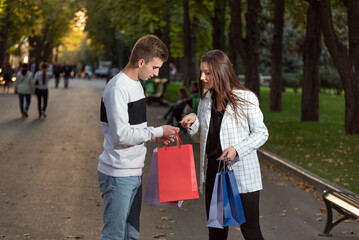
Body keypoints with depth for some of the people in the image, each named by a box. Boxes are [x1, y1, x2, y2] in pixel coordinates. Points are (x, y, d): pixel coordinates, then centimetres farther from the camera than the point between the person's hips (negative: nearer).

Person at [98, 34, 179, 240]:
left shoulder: (136, 84, 13)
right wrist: (157, 132, -14)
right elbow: (121, 134, -22)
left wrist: (156, 137, 5)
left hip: (134, 174, 10)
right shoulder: (118, 88, -17)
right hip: (118, 176, -10)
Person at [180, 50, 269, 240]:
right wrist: (193, 123, -3)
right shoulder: (206, 101, 9)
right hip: (213, 173, 6)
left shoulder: (245, 99, -8)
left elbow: (261, 133, -5)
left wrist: (237, 149, -20)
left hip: (242, 174, -5)